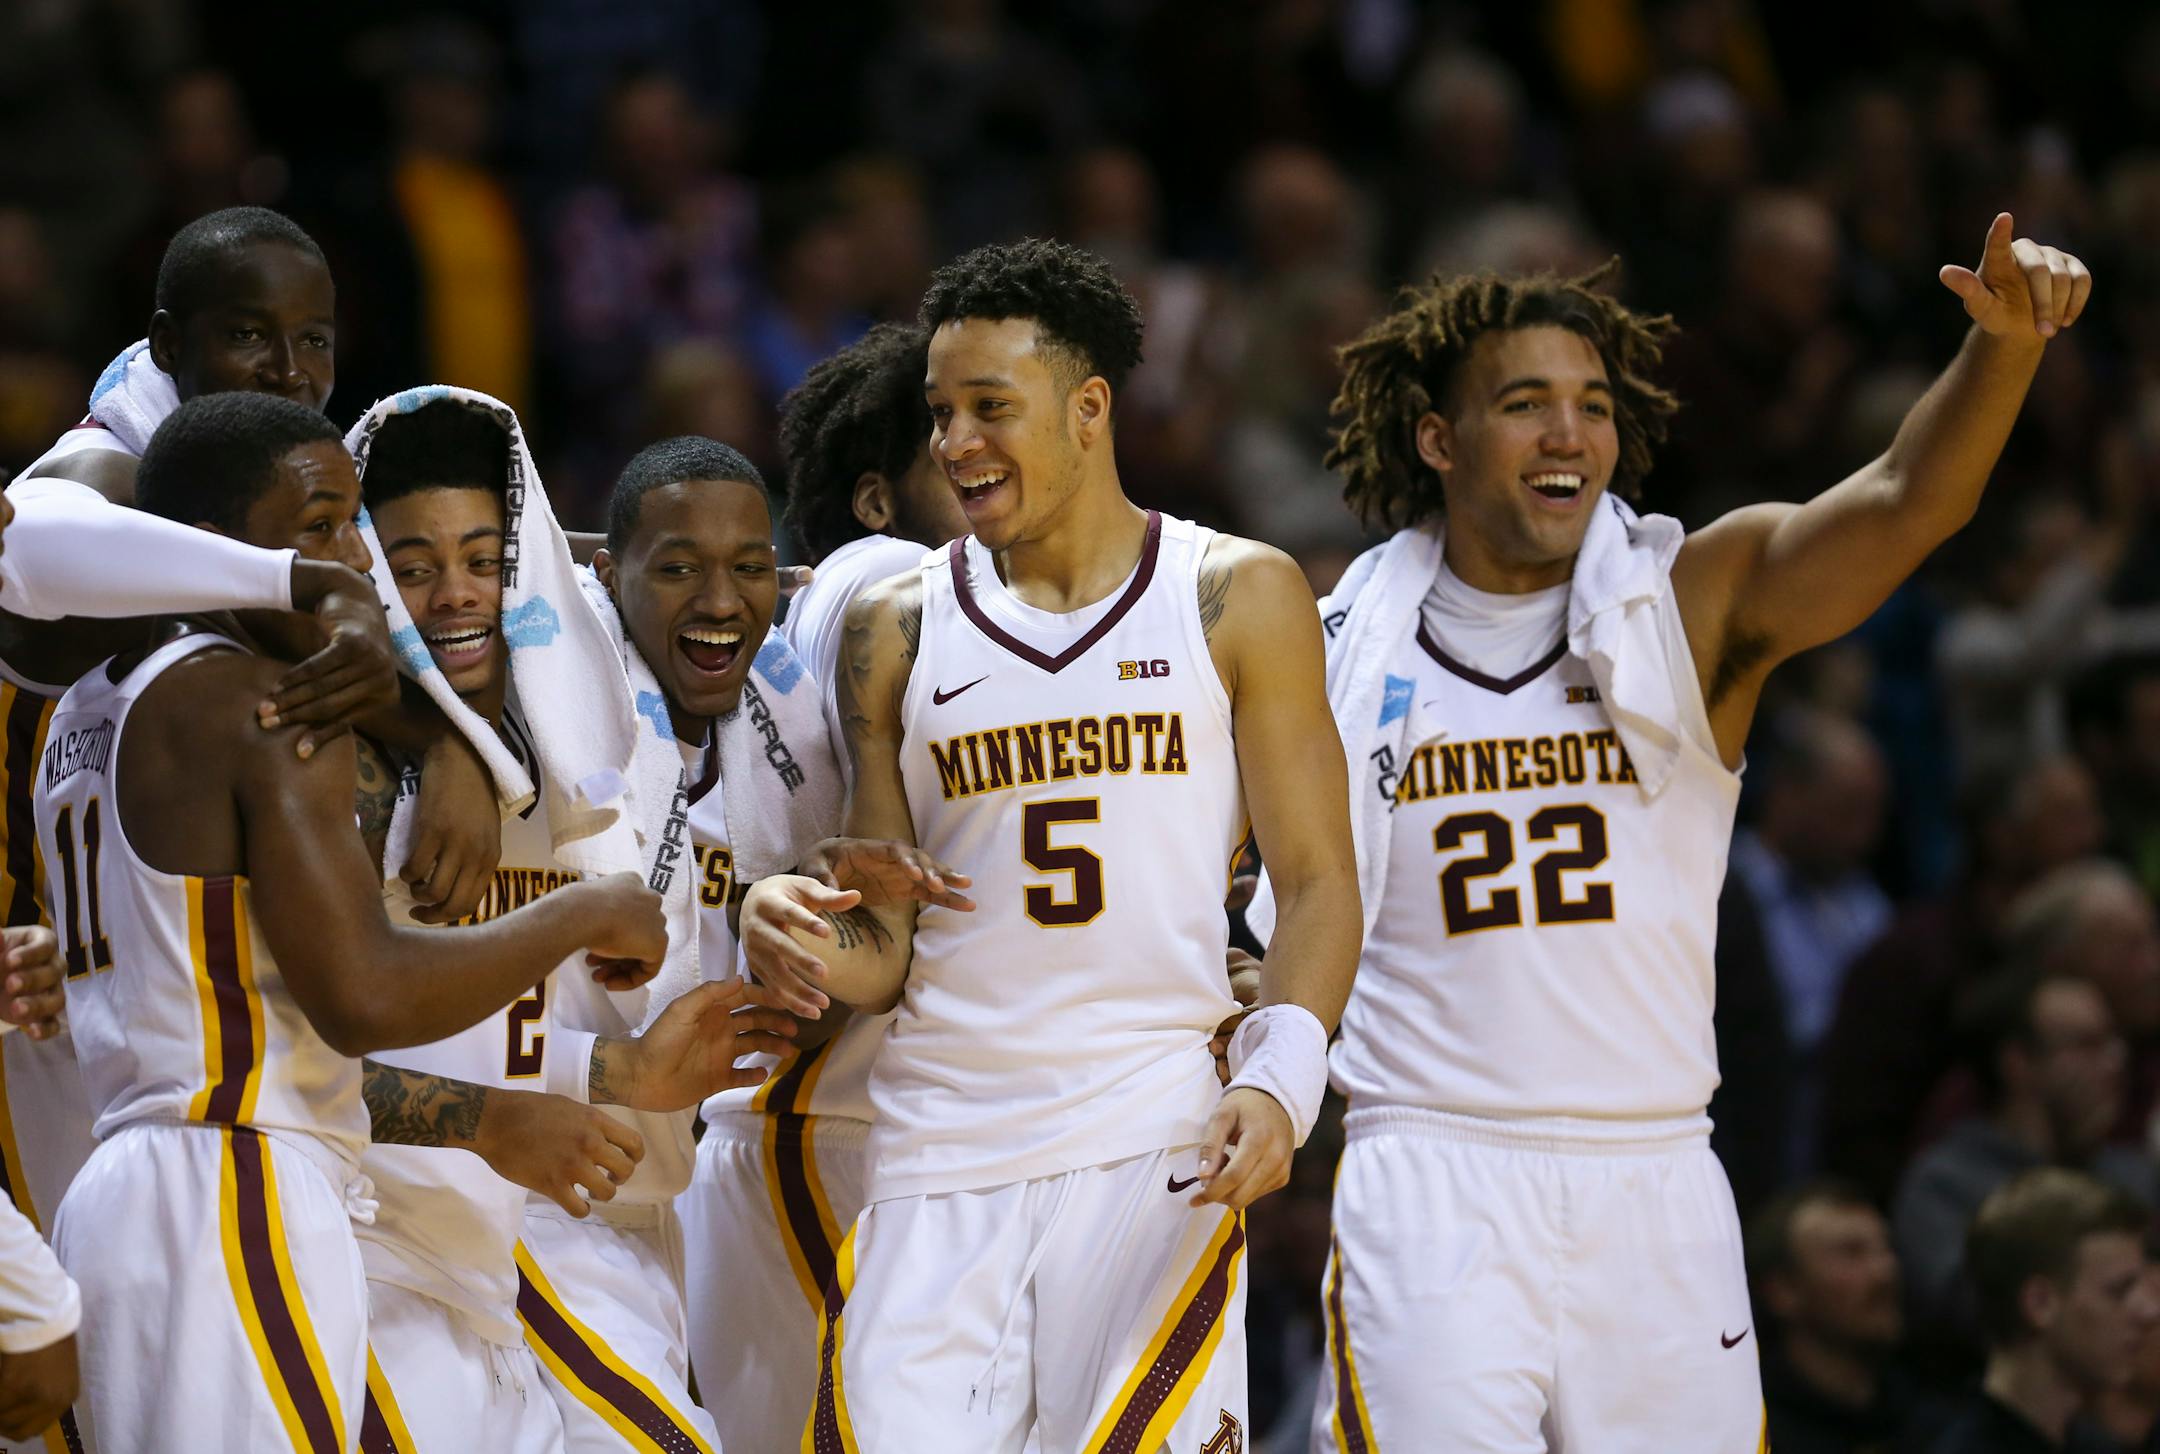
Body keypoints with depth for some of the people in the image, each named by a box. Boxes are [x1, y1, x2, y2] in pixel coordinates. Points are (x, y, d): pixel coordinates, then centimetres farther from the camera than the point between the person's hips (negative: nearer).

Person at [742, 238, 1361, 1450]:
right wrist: (810, 942, -10)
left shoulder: (1237, 598, 6)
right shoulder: (897, 632, 12)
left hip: (1158, 1143, -2)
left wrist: (1280, 1078, -12)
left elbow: (1316, 884, 4)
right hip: (940, 1145, 2)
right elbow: (885, 951, 14)